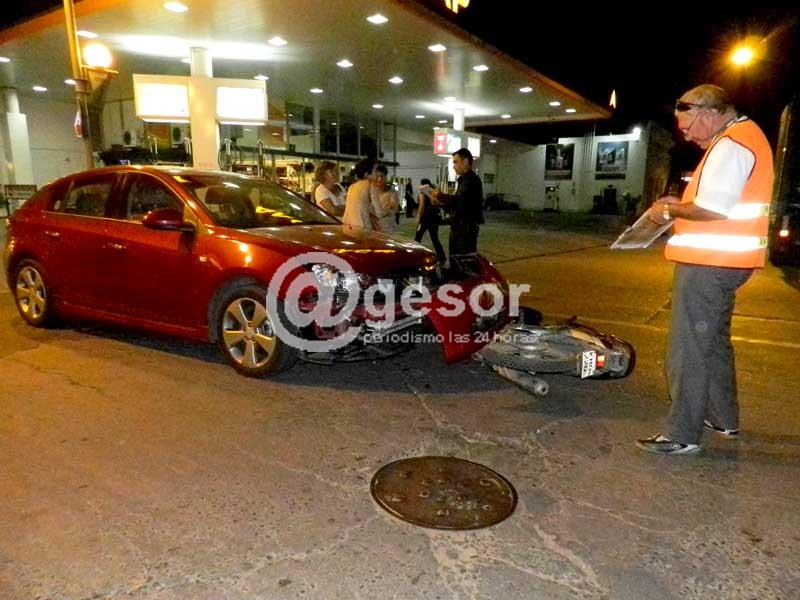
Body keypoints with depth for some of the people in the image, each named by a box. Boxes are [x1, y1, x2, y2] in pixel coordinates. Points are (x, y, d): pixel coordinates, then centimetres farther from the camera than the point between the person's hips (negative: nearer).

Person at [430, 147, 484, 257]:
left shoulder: (471, 179, -12)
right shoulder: (463, 179, 20)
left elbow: (458, 199, -27)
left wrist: (439, 195, -15)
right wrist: (440, 202, 7)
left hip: (467, 228, -10)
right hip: (458, 227, 10)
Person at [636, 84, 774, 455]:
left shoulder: (730, 145, -15)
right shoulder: (746, 136, 18)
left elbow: (714, 208, -25)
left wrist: (669, 210, -10)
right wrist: (681, 204, 12)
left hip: (709, 263, -11)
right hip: (725, 260, 11)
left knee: (689, 350, -6)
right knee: (714, 342, 21)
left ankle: (683, 435, 2)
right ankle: (723, 419, 34)